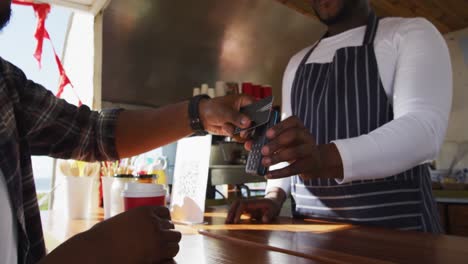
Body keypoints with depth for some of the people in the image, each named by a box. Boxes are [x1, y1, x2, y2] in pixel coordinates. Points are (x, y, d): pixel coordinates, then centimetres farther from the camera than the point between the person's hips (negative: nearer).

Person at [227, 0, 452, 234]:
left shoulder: (411, 33, -2)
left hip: (391, 219, -4)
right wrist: (274, 196, -5)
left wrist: (326, 160, -35)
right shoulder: (297, 63, 13)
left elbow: (424, 128, -18)